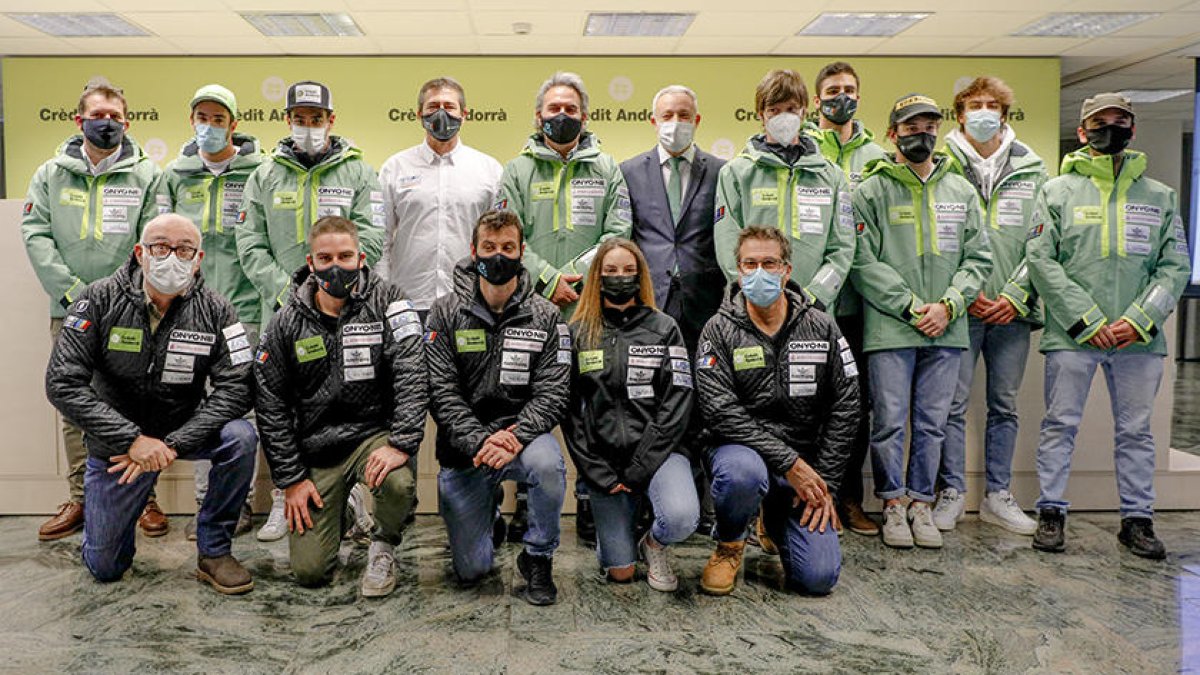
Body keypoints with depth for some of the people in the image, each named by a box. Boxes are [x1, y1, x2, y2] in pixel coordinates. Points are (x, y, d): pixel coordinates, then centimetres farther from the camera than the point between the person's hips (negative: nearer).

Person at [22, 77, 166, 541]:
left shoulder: (145, 175, 5)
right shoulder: (51, 174, 11)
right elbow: (35, 235, 3)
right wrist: (73, 291, -8)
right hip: (70, 312, 2)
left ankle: (145, 497, 8)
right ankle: (80, 499, 16)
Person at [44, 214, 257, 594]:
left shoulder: (215, 311, -14)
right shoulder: (100, 300, -15)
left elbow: (235, 388, -22)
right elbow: (63, 384, -20)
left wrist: (172, 444, -30)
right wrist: (132, 440, -29)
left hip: (184, 431, 0)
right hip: (115, 442, 0)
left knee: (240, 437, -32)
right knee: (105, 568, 5)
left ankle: (213, 552, -12)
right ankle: (119, 516, 42)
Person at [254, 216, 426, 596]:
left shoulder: (386, 304, -6)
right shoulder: (286, 324, 0)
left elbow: (412, 376, -17)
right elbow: (270, 405, 2)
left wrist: (402, 443, -29)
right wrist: (290, 478, -2)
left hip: (374, 433, -1)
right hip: (316, 449, 2)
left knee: (398, 483, -36)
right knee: (309, 571, -3)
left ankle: (384, 545, 0)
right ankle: (339, 509, 31)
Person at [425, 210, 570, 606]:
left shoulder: (546, 317, 0)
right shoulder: (446, 313, -1)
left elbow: (551, 393, -8)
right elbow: (441, 391, -9)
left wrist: (515, 437, -26)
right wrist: (479, 440, -23)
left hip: (523, 436, 0)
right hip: (463, 449, 1)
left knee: (547, 464, -37)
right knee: (471, 570, -1)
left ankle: (538, 559, -8)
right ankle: (489, 510, 36)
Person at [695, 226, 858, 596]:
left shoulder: (822, 329, 4)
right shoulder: (719, 330, -4)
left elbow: (845, 408, 3)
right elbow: (721, 412, -14)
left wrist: (824, 483, -4)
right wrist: (789, 463, -20)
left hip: (806, 462, 3)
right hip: (743, 449, -2)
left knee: (819, 578, -10)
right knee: (743, 473, -40)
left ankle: (776, 521, 26)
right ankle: (729, 544, -4)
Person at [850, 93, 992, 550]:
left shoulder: (962, 191, 13)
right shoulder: (871, 192, 1)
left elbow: (978, 258, 10)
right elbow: (863, 263, -7)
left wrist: (949, 305, -6)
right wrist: (911, 306, -12)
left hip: (946, 330, 4)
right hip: (889, 328, -3)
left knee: (932, 423, 9)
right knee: (890, 422, 0)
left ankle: (922, 504, 22)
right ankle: (893, 505, 15)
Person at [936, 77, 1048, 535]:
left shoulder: (1032, 170, 9)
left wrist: (1017, 294, -6)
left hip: (1013, 309, 3)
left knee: (1005, 405, 10)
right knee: (954, 402, 0)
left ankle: (998, 495, 21)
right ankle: (952, 492, 12)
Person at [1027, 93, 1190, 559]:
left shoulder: (1160, 197, 12)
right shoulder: (1058, 191, 5)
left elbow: (1175, 266, 7)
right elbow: (1041, 260, -4)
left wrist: (1140, 319, -9)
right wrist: (1085, 319, -12)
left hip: (1139, 338, 3)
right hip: (1071, 334, -2)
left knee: (1136, 430, 9)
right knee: (1060, 424, 2)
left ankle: (1137, 519, 20)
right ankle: (1052, 513, 13)